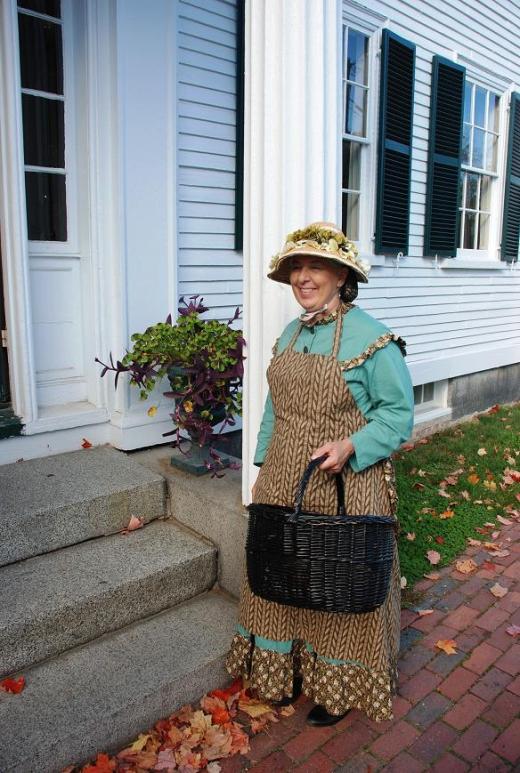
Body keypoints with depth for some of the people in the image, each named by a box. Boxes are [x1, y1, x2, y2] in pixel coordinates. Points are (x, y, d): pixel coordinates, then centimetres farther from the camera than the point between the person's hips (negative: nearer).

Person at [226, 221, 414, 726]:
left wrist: (350, 446, -24)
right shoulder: (290, 335, 8)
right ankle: (282, 673, 40)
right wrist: (264, 467, 13)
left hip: (343, 487, -6)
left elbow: (399, 413, -10)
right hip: (283, 485, 6)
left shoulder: (371, 338, -13)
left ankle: (337, 691, 34)